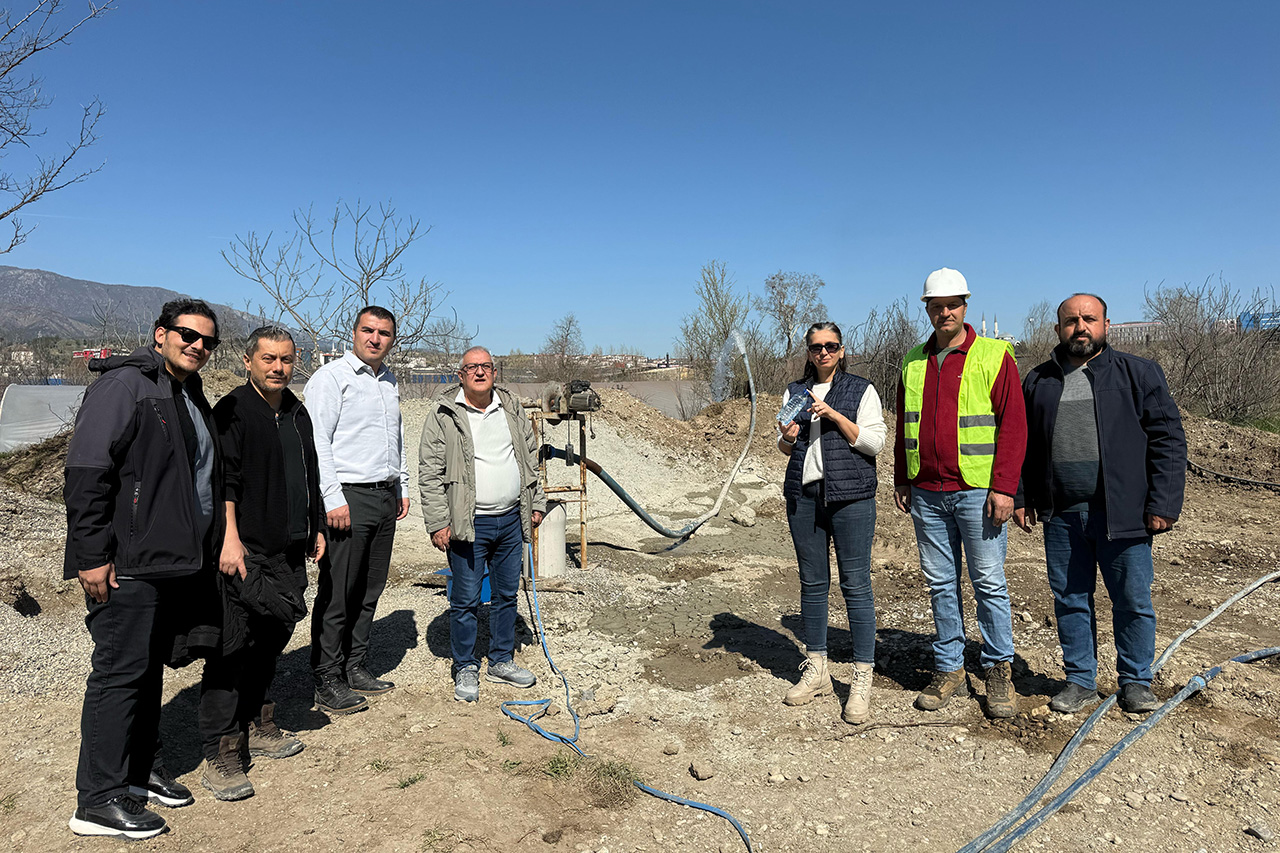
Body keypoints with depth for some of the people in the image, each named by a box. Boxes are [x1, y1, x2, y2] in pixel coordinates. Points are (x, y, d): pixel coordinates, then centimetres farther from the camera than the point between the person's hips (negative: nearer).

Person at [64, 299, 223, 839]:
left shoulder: (191, 396, 16)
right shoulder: (126, 384, -11)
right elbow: (86, 473, -18)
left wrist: (202, 550, 20)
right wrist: (93, 554, -20)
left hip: (176, 564, 9)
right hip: (128, 566, -9)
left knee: (150, 668, 18)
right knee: (120, 672, -1)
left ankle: (141, 769, 31)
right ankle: (99, 799, 11)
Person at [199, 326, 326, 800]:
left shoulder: (297, 413, 16)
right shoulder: (232, 411, -9)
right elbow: (222, 481, -16)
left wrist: (315, 527, 24)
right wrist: (229, 537, -23)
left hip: (288, 552, 8)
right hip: (246, 553, -8)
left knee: (271, 641, 16)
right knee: (231, 649, -4)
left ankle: (257, 727, 32)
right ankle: (219, 756, 3)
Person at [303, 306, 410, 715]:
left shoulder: (390, 382, 18)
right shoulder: (331, 377, -6)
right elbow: (317, 442, -13)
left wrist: (402, 487, 21)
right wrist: (333, 498, -18)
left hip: (385, 497, 7)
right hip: (348, 497, -7)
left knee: (370, 590, 12)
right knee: (336, 594, -2)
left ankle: (356, 668, 24)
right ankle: (328, 683, 7)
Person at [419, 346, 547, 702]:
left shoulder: (512, 409, 9)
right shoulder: (443, 415, -6)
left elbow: (530, 459, 18)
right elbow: (430, 474, -7)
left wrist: (536, 503, 14)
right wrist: (438, 523, -12)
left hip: (511, 520, 5)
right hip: (468, 524, -5)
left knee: (507, 594, 14)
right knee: (465, 600, 2)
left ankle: (502, 661, 29)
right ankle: (466, 669, 20)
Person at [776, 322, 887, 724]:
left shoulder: (861, 390, 4)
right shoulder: (795, 391, 15)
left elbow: (874, 442, -5)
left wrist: (833, 415, -14)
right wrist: (787, 438, -6)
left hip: (851, 496, -4)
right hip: (803, 495, 4)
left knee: (856, 584, -4)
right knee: (812, 582, 8)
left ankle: (862, 680, 4)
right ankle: (815, 670, 20)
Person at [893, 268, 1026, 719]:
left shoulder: (994, 356, -2)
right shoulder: (913, 362, 12)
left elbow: (1013, 424, -6)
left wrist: (1003, 487, -12)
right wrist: (901, 479, 13)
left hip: (976, 491, -4)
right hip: (926, 494, 4)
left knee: (989, 583, 4)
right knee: (940, 584, 11)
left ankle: (999, 670, 19)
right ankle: (948, 668, 22)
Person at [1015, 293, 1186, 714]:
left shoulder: (1139, 374, 3)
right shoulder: (1037, 382, 10)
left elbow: (1168, 439, -1)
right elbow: (1021, 445, 15)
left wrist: (1163, 504, -8)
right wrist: (1020, 497, 8)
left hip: (1122, 513, -2)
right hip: (1060, 514, 2)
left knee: (1133, 601, 6)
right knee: (1070, 600, 10)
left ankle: (1135, 681, 25)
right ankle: (1080, 680, 24)